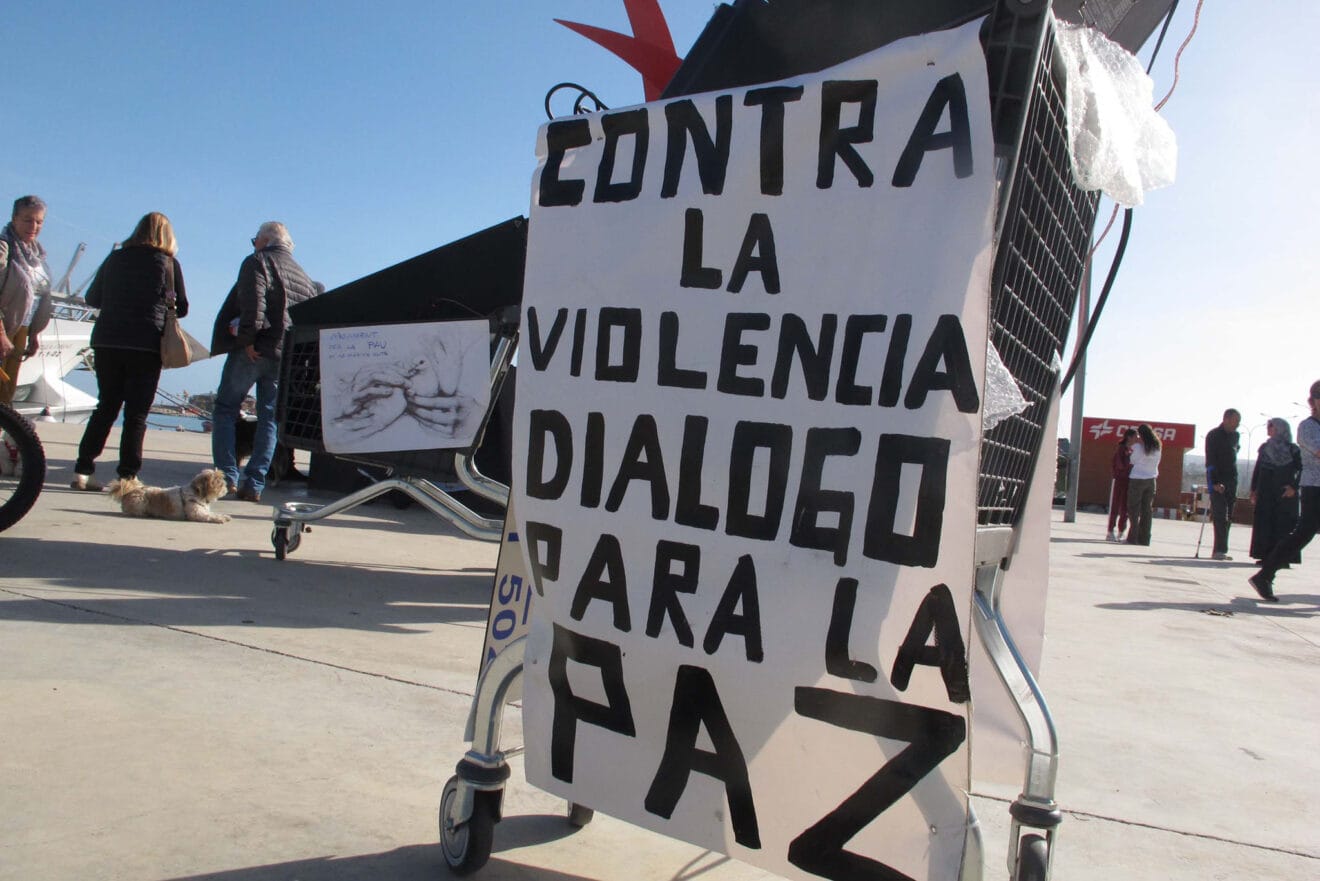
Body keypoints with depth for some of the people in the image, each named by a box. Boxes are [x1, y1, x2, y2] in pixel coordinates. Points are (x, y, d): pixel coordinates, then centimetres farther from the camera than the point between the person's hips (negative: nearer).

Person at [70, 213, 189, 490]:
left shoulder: (116, 258, 8)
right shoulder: (169, 263, 0)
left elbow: (92, 298, 14)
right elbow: (181, 308, 6)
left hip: (107, 342, 3)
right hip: (146, 345, -3)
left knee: (106, 407, 14)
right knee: (136, 413, 2)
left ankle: (82, 471, 11)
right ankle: (127, 476, 0)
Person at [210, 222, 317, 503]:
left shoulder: (258, 262, 0)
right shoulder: (303, 276, 21)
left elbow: (253, 301, -17)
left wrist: (247, 338, -16)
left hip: (254, 352, -5)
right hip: (287, 357, 6)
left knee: (225, 410, 5)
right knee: (269, 419, 7)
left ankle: (226, 478, -4)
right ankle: (254, 484, 3)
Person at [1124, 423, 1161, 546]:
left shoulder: (1138, 445, -10)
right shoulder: (1157, 447, 5)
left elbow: (1133, 461, -2)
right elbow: (1156, 463, 14)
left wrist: (1132, 449, 9)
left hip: (1137, 479, -5)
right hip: (1151, 480, 5)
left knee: (1134, 509, 0)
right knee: (1147, 510, 7)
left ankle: (1133, 537, -4)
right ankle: (1144, 538, 6)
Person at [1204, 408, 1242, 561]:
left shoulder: (1235, 435, 13)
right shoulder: (1213, 435, -8)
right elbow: (1210, 462, -13)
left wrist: (1234, 482, 17)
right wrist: (1215, 483, -20)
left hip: (1231, 481, 7)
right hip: (1217, 482, -7)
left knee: (1227, 518, 5)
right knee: (1221, 516, -12)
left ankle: (1220, 550, 9)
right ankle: (1219, 550, -14)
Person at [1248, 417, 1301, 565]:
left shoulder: (1293, 449, 0)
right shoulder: (1264, 448, 14)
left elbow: (1300, 469, -3)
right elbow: (1257, 469, 15)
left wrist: (1294, 487, -14)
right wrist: (1254, 490, 9)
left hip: (1285, 493, -4)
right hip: (1265, 493, 5)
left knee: (1284, 524, -6)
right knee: (1264, 523, 0)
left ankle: (1284, 558, -7)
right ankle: (1266, 555, 4)